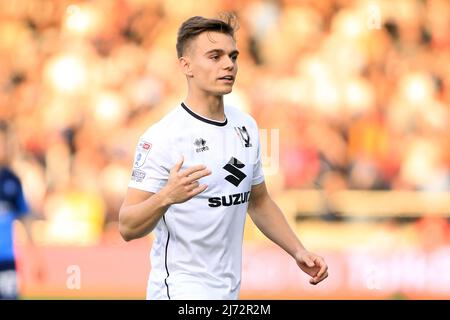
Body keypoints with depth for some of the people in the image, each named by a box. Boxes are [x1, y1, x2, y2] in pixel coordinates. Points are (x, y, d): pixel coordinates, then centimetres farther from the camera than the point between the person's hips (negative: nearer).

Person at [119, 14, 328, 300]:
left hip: (230, 290, 7)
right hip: (181, 290, -7)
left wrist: (298, 251, 11)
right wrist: (166, 197, -36)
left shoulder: (246, 126, 8)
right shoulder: (162, 137, -14)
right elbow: (128, 228, -18)